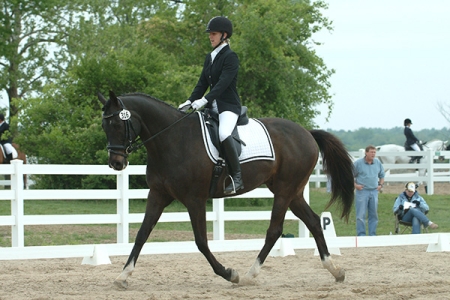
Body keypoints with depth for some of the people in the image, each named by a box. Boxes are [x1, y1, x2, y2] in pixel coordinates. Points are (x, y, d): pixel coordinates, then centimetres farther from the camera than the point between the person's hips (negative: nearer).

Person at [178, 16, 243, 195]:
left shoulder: (230, 57, -9)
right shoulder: (210, 57, 15)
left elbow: (223, 83, -21)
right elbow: (202, 83, 15)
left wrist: (204, 100, -31)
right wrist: (190, 102, 1)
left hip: (229, 106, -9)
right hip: (212, 106, 9)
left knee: (223, 133, -34)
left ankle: (237, 177, -30)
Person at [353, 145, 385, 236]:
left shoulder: (377, 162, 8)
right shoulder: (358, 163, -4)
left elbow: (382, 175, 22)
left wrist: (381, 184, 7)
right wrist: (355, 185, -10)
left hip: (374, 191, 4)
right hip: (362, 191, -4)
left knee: (373, 215, 7)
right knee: (361, 215, -7)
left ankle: (372, 234, 15)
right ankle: (361, 235, -3)